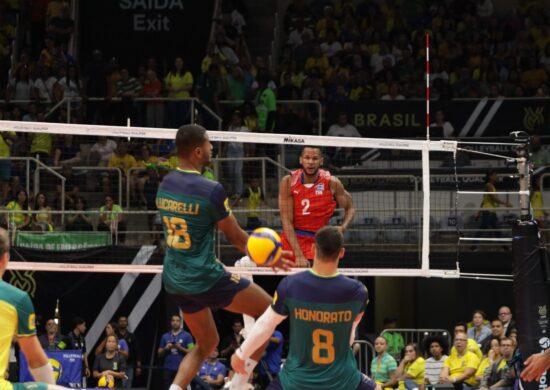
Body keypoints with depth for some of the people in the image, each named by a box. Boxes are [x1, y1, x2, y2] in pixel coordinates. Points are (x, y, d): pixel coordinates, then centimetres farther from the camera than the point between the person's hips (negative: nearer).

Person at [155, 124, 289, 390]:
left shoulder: (165, 185, 4)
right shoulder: (211, 190, -17)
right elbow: (235, 236, -7)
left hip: (173, 279, 7)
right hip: (204, 278, -7)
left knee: (206, 343, 23)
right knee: (267, 309, 10)